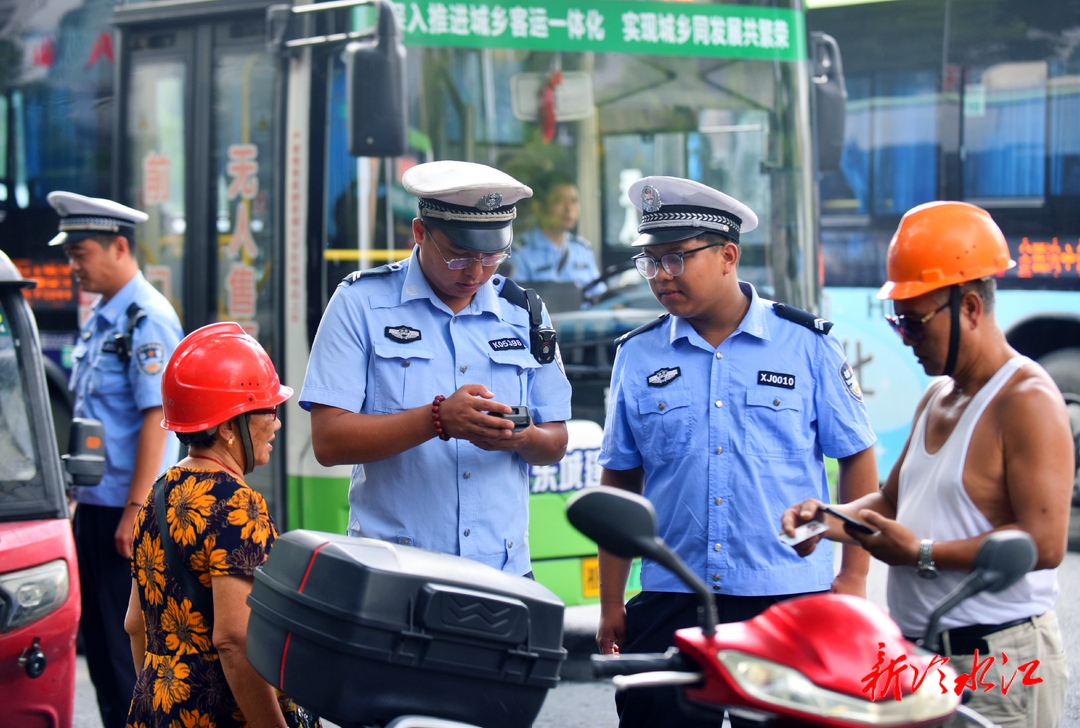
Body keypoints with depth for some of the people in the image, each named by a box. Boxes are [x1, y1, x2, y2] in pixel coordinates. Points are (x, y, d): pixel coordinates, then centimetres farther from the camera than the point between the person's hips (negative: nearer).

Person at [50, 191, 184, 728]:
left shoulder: (147, 320, -13)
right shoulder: (99, 318, 15)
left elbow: (155, 417, -19)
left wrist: (135, 510, -22)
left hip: (128, 510, -9)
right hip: (95, 504, 9)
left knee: (127, 644, -4)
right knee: (99, 637, 12)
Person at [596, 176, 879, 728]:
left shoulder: (807, 344, 1)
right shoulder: (637, 355, 8)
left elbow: (857, 459, 5)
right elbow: (620, 482, 12)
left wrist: (853, 576, -1)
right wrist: (610, 602, 9)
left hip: (790, 599, -2)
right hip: (668, 603, 2)